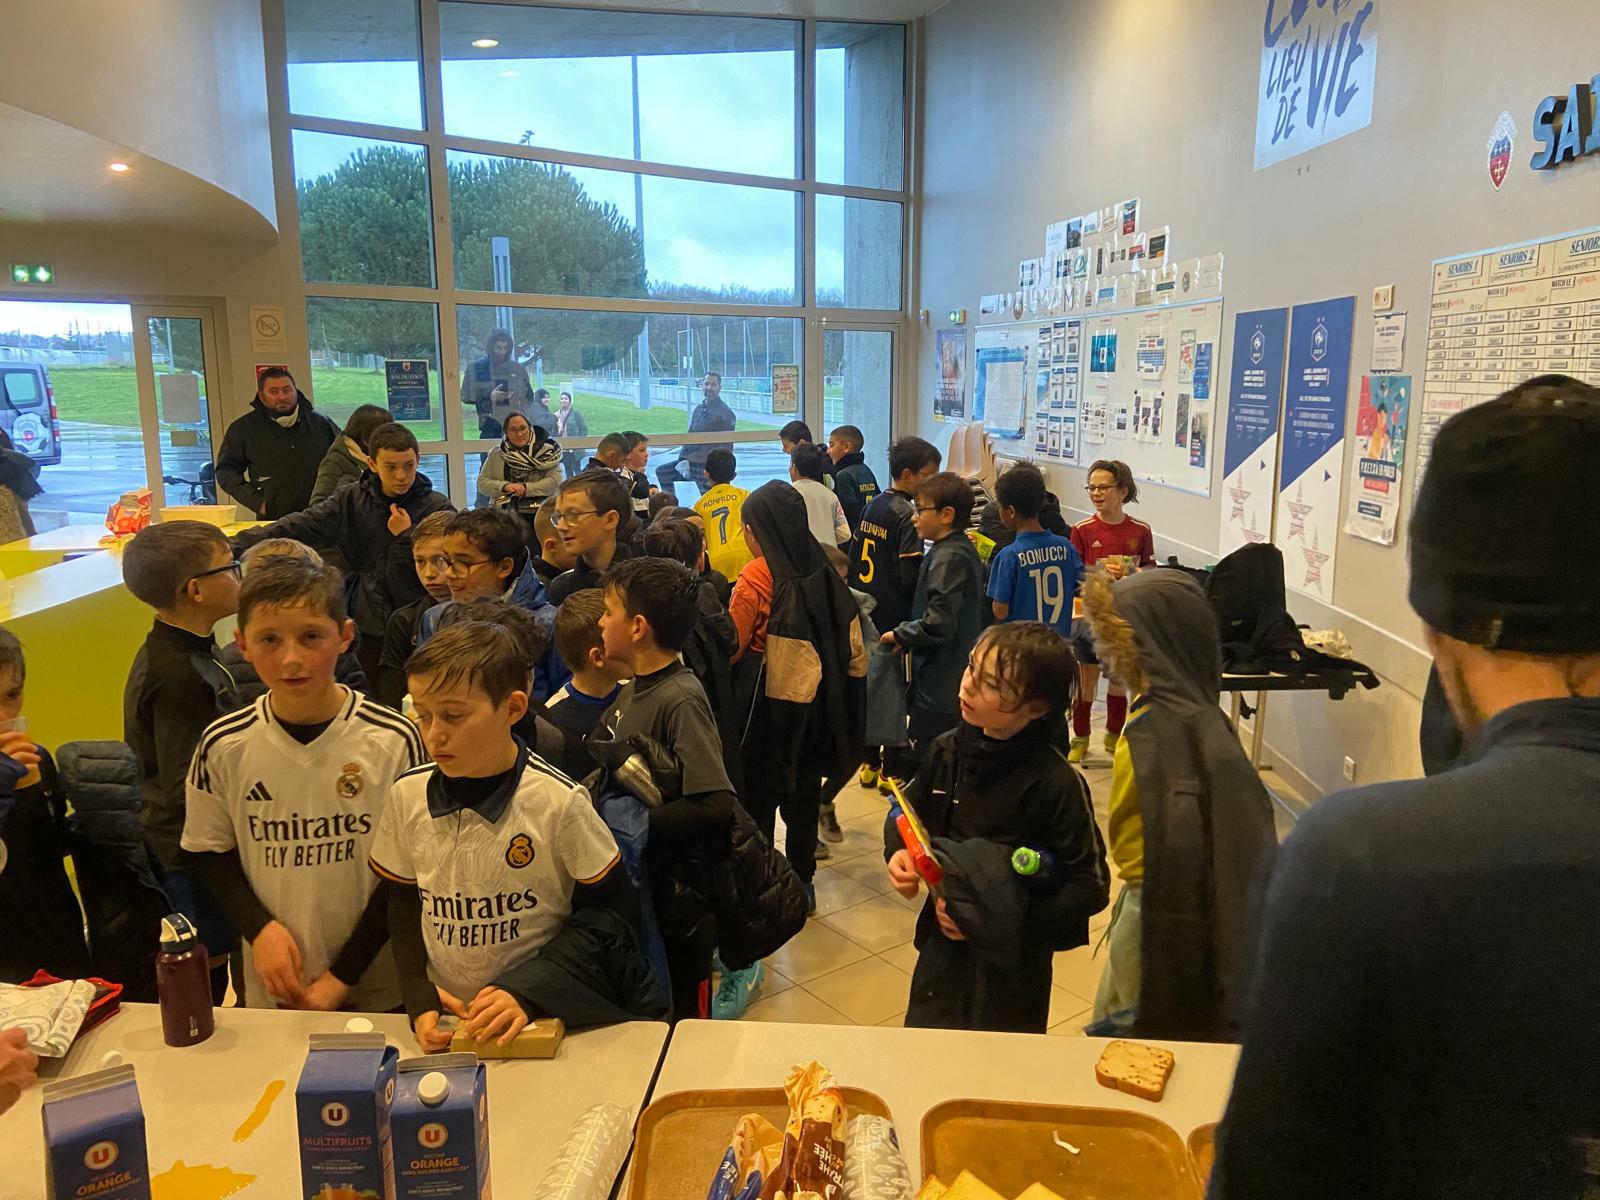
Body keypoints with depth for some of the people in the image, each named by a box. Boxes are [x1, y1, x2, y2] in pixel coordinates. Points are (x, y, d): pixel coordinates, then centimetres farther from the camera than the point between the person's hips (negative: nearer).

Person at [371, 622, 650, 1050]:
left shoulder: (559, 802, -12)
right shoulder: (407, 796, 0)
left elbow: (613, 911, -5)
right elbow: (404, 907, 11)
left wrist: (527, 991, -11)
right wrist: (420, 1000, -2)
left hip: (544, 1021, -3)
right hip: (444, 1023, 4)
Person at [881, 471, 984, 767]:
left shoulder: (948, 558, -19)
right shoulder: (962, 550, 11)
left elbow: (938, 622, -27)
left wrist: (900, 634, -11)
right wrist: (908, 636, 10)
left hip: (939, 688, -10)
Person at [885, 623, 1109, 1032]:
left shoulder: (1057, 783, -22)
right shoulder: (948, 750, -8)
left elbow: (1091, 886, -16)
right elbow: (909, 810, 11)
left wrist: (1005, 921, -22)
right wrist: (899, 852, -10)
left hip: (1013, 965, -4)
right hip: (943, 945, 4)